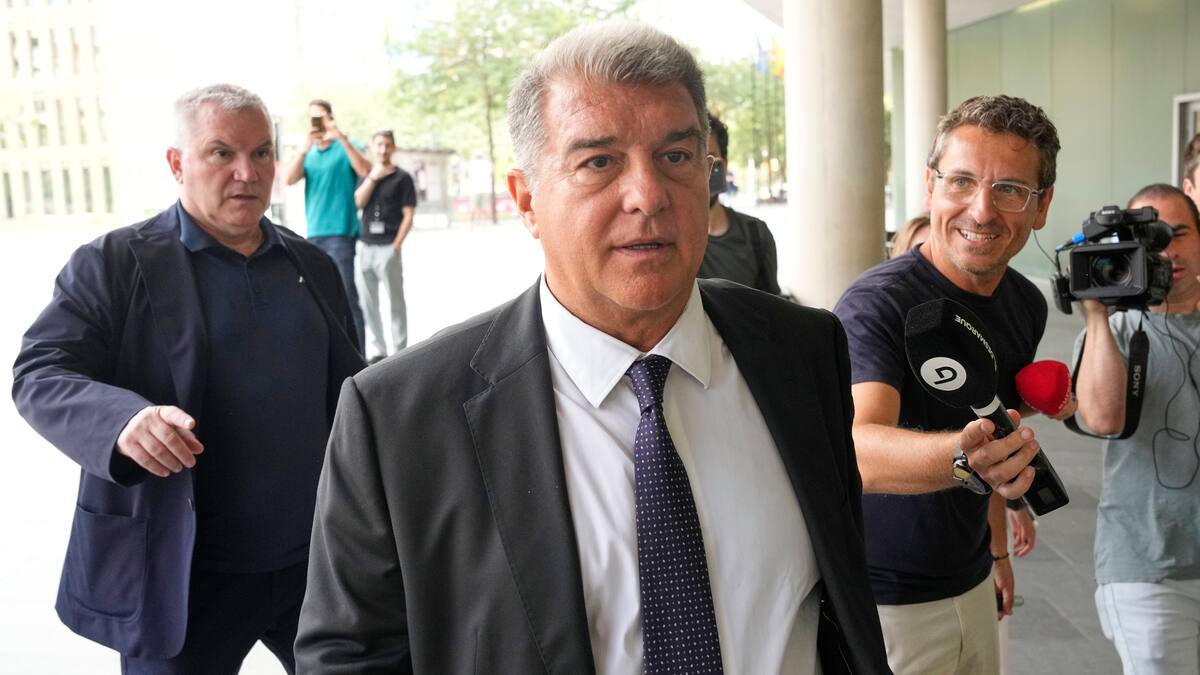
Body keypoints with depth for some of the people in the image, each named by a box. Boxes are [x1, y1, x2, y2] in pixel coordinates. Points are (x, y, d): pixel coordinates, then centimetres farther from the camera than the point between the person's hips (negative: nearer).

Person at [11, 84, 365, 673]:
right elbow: (39, 374, -11)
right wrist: (123, 419, -32)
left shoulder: (312, 266, 10)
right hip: (178, 574, -4)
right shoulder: (113, 263, -5)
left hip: (318, 561, 5)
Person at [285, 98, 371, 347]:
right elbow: (290, 179, -2)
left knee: (346, 295, -10)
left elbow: (365, 171, -16)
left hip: (340, 232, -5)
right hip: (313, 233, 6)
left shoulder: (346, 148, 2)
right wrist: (305, 148, -14)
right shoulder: (308, 154, 14)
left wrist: (342, 138, -23)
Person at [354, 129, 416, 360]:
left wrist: (396, 245, -10)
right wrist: (373, 177, -9)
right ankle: (379, 350, 18)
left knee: (396, 300, 2)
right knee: (368, 302, 8)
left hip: (388, 247, -5)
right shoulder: (366, 174, 14)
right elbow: (358, 202, -2)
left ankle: (400, 350, 9)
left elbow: (408, 216, -3)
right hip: (364, 245, 5)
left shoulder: (402, 177, 1)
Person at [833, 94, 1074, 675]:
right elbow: (858, 452, -38)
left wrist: (997, 547, 16)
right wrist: (962, 453, -55)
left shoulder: (1026, 305, 2)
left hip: (972, 586, 7)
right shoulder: (877, 302, -22)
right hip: (883, 600, -7)